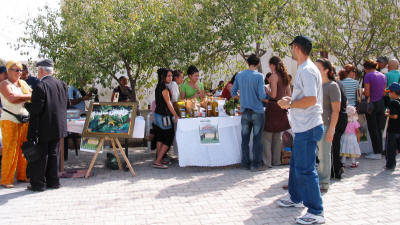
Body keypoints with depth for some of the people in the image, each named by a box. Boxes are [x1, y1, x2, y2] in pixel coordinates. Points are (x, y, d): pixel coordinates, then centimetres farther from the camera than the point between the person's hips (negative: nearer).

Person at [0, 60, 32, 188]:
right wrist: (28, 96, -13)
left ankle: (22, 176, 17)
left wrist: (19, 98, -11)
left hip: (24, 119, 6)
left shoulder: (23, 83, 14)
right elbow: (12, 98, -18)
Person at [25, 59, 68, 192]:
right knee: (53, 154, 15)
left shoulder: (40, 86, -17)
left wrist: (27, 104, -2)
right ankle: (53, 181, 21)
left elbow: (36, 109, -20)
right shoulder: (62, 85, 5)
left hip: (43, 128, -7)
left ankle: (38, 184, 10)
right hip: (58, 127, 7)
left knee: (40, 156, 3)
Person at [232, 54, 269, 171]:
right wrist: (268, 100, 4)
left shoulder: (239, 75, 2)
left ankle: (245, 163, 19)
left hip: (245, 112, 4)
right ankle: (256, 164, 8)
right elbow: (262, 96, -16)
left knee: (245, 139, 12)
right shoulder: (259, 76, -11)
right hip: (257, 112, -4)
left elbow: (233, 93, 7)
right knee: (257, 139, 4)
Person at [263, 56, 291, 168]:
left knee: (267, 135, -2)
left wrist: (266, 90, 1)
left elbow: (273, 95, -16)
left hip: (273, 107, -8)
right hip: (282, 108, 8)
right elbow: (289, 94, 14)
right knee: (278, 136, 14)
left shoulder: (273, 76, -11)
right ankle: (276, 160, 20)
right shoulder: (285, 76, 12)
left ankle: (267, 161, -3)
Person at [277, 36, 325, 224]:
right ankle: (296, 198, 38)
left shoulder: (307, 70, -17)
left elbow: (311, 99, -26)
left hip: (308, 128, -11)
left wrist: (289, 104, -15)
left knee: (305, 169, -7)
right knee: (296, 164, 22)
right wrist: (291, 101, 15)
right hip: (303, 127, 11)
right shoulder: (304, 69, 16)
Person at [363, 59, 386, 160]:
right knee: (379, 129, 13)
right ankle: (380, 150, 17)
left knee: (373, 129, -1)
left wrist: (363, 91, 5)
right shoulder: (383, 76, 10)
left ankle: (377, 153, 0)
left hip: (372, 104, -7)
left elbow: (367, 93, -15)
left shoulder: (368, 76, -11)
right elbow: (384, 92, 10)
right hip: (381, 104, 7)